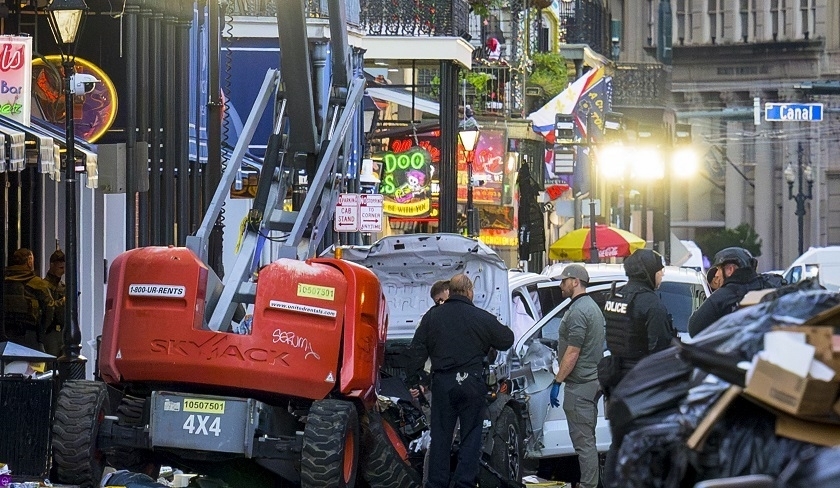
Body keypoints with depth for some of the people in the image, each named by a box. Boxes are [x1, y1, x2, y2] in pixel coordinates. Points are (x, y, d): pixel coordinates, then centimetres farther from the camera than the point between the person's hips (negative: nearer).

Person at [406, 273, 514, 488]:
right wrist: (502, 329, 26)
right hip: (472, 383, -2)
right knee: (471, 436, 5)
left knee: (440, 437, 8)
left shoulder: (432, 316, 4)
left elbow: (418, 349, 4)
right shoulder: (482, 318, -5)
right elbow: (506, 341, 4)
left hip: (442, 383, 2)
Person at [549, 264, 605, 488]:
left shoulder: (578, 312, -16)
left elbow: (572, 353, -20)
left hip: (580, 385, -11)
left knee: (583, 440, -8)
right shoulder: (592, 307, 17)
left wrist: (557, 381, -15)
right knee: (587, 438, 16)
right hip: (593, 380, 11)